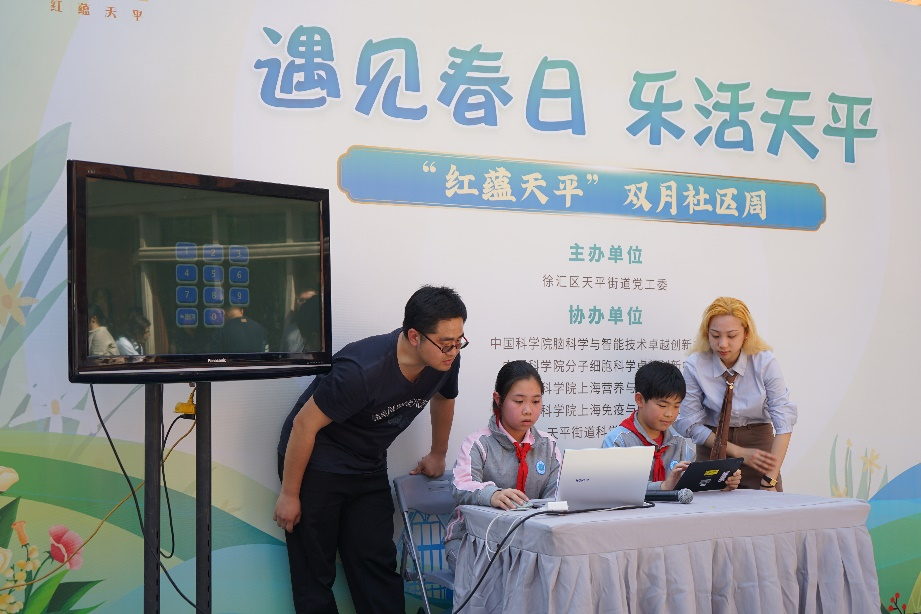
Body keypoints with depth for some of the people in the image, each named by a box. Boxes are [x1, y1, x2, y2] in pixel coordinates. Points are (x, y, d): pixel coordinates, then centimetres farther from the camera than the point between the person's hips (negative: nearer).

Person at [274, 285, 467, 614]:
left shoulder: (445, 361, -13)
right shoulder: (362, 370, -33)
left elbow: (443, 397, 13)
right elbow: (305, 424, -23)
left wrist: (437, 455, 23)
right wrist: (289, 494, -14)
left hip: (370, 468, 6)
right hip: (316, 464, -6)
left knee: (378, 565, 2)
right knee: (314, 572, -1)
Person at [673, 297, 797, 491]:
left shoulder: (765, 361, -14)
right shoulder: (695, 366, -14)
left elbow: (784, 420, -18)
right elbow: (690, 424, -10)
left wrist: (770, 480, -26)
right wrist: (739, 453, -16)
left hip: (759, 441, 0)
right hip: (713, 445, 0)